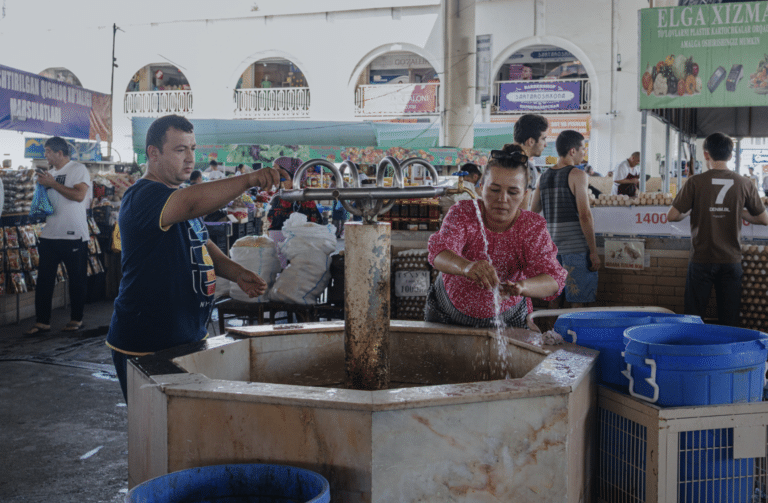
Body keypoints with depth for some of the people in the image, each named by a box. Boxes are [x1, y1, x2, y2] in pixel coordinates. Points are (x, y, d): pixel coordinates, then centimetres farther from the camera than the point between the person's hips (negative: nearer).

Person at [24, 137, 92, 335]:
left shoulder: (78, 169, -5)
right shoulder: (51, 173, 15)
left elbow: (79, 195, -20)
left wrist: (52, 183, -14)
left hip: (74, 236, -6)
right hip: (50, 235, 7)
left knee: (77, 279, 4)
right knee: (44, 279, 4)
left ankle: (76, 319, 16)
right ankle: (42, 321, 9)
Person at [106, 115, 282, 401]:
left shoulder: (181, 198, 15)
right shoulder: (142, 197, -18)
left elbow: (202, 245, 19)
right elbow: (193, 202, -37)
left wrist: (236, 273, 1)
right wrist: (249, 180, -45)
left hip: (190, 337, 9)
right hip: (146, 347, -9)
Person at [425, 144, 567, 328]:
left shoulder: (533, 227, -13)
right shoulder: (463, 213, -15)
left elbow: (553, 279, -25)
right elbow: (439, 252, -33)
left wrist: (522, 287, -48)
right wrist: (466, 267, -56)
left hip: (507, 318, 1)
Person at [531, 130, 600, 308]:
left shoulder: (543, 177, 10)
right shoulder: (577, 175, -8)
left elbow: (532, 213, 14)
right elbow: (584, 215, -15)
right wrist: (593, 251, -11)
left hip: (551, 244, 6)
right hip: (576, 245, -6)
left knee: (554, 299, 13)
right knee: (577, 302, 0)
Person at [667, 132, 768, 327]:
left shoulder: (695, 182, -8)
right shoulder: (744, 184, -1)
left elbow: (671, 216, -7)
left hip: (701, 261, -2)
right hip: (731, 261, 2)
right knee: (729, 322, 9)